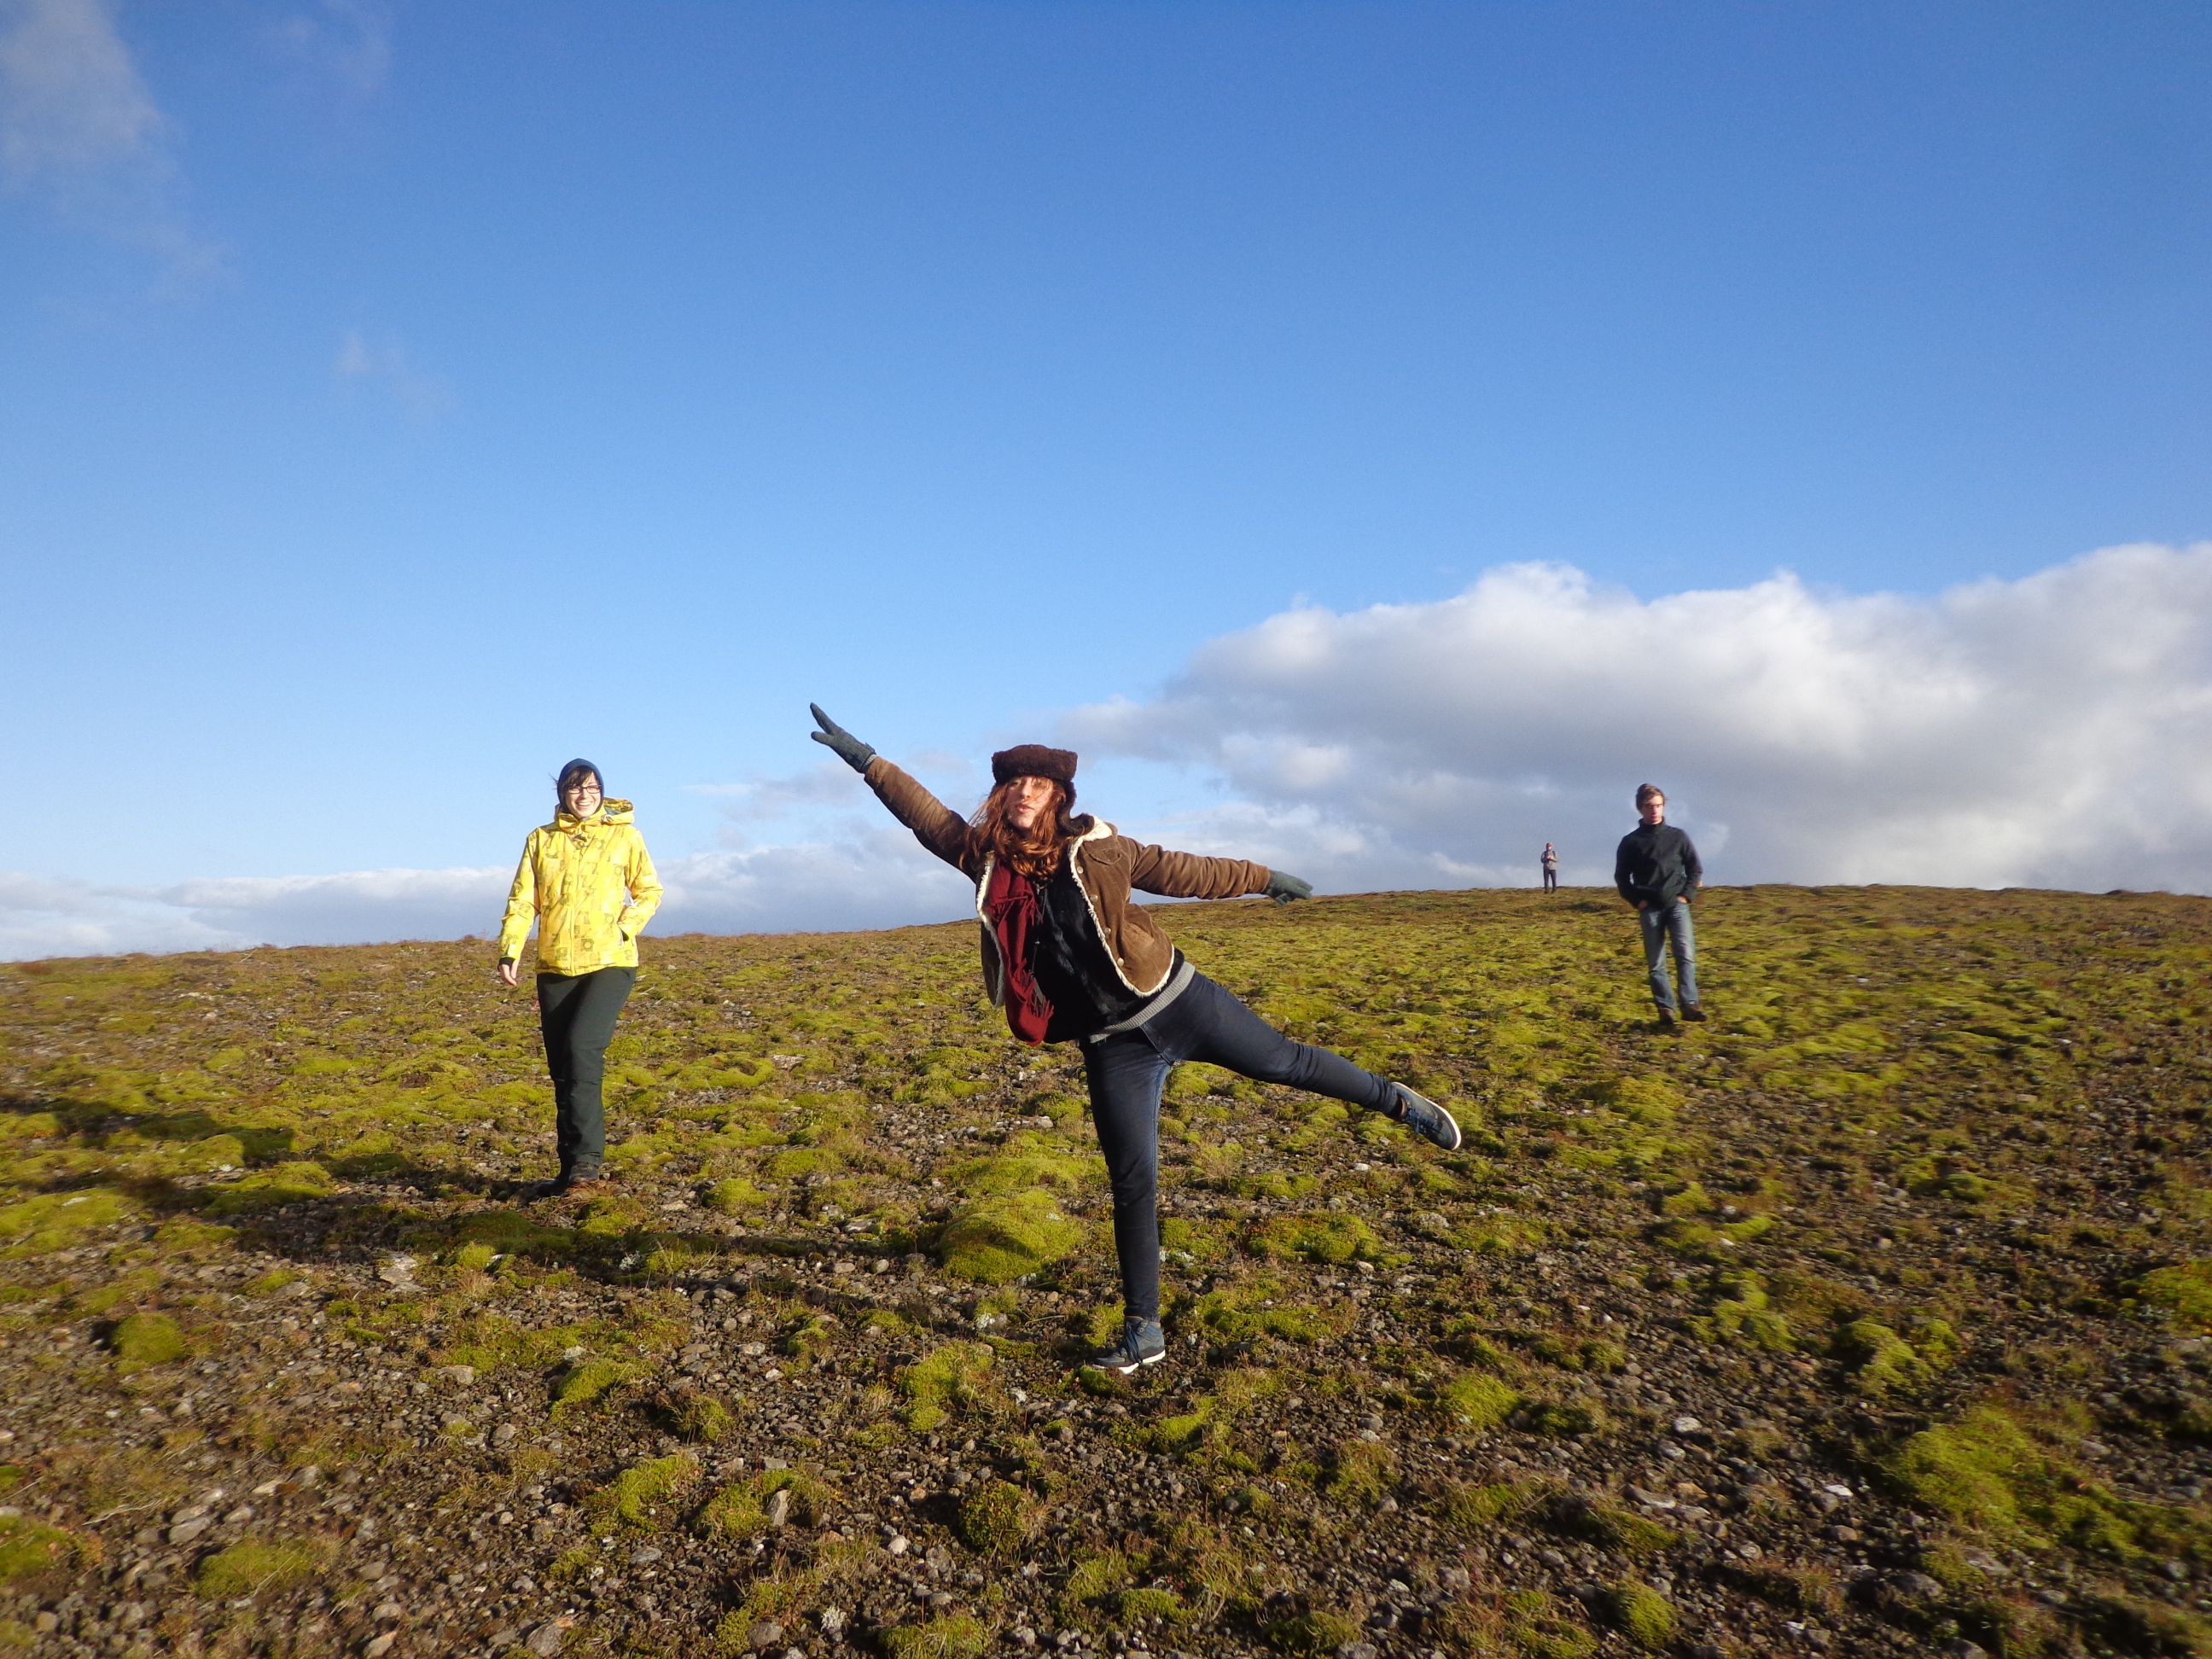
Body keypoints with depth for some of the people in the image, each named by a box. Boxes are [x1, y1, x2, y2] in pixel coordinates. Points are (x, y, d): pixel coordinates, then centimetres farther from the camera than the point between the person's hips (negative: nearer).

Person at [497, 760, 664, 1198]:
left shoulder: (624, 836, 4)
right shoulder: (541, 839, 10)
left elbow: (650, 891, 7)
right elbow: (522, 900, 5)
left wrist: (623, 929, -9)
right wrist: (509, 952, -8)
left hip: (610, 964, -4)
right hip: (555, 969, 4)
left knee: (582, 1048, -22)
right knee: (562, 1069, 6)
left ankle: (586, 1161, -17)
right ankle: (573, 1172, 17)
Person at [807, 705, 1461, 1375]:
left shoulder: (1097, 851, -8)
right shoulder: (985, 859, -2)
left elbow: (1181, 871, 3)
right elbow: (925, 813, 1)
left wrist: (1264, 878, 11)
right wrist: (864, 758, -4)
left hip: (1179, 1003, -1)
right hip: (1113, 1047, 2)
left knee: (1283, 1060, 11)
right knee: (1132, 1184, 3)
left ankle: (1397, 1101, 38)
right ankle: (1143, 1331, 17)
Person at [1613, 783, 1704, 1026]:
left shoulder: (1678, 837, 8)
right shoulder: (1630, 842, 6)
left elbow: (1696, 869, 13)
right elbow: (1621, 877, 11)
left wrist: (1686, 895, 0)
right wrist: (1637, 901, -2)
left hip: (1677, 904, 0)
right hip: (1649, 909, 0)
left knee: (1686, 953, -16)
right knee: (1655, 963, 0)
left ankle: (1690, 1004, -19)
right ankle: (1665, 1009, 4)